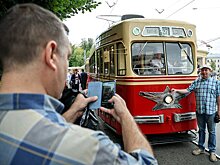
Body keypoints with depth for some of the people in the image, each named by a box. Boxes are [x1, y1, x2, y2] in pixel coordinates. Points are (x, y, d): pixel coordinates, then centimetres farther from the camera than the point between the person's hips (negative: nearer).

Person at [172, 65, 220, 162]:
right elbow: (188, 90, 1)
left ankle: (212, 151, 16)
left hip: (211, 111, -2)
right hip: (199, 111, 2)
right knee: (201, 130, 15)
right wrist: (177, 90, -11)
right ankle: (201, 148, 28)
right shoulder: (196, 82, 5)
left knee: (211, 131, 6)